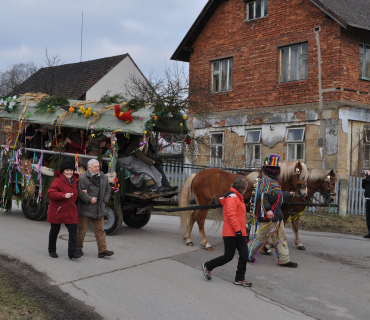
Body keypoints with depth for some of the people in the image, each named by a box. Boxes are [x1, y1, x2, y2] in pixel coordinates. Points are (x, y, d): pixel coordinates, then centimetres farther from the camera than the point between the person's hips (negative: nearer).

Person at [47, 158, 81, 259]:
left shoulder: (75, 181, 10)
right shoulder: (58, 180, -12)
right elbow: (50, 193, -22)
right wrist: (64, 195, -30)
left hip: (71, 211, 5)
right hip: (57, 211, -5)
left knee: (73, 231, -6)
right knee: (54, 231, 11)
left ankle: (72, 252, -6)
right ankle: (52, 250, 29)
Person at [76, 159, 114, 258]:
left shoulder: (104, 178, 9)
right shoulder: (83, 178, -10)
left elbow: (107, 191, 18)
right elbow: (80, 192, -14)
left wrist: (104, 201, 7)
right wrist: (90, 199, -17)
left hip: (99, 210, 5)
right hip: (86, 209, -5)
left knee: (100, 230, 4)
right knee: (82, 230, 6)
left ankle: (102, 250, 5)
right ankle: (78, 248, 22)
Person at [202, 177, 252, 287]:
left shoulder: (237, 198, 20)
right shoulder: (232, 198, -13)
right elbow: (231, 215, -23)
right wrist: (237, 230, -24)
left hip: (240, 233, 10)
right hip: (231, 233, -10)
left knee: (244, 255, 3)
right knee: (228, 256, -2)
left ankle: (240, 279, 10)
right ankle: (207, 266, 15)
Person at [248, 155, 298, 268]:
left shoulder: (273, 180, 16)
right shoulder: (266, 180, -16)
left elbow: (278, 195, 31)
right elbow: (263, 196, -29)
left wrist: (289, 194, 47)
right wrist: (268, 209, -40)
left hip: (277, 216, 10)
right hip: (268, 216, -10)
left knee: (281, 238, 11)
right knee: (261, 237, 1)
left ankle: (284, 260, 16)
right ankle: (248, 255, 16)